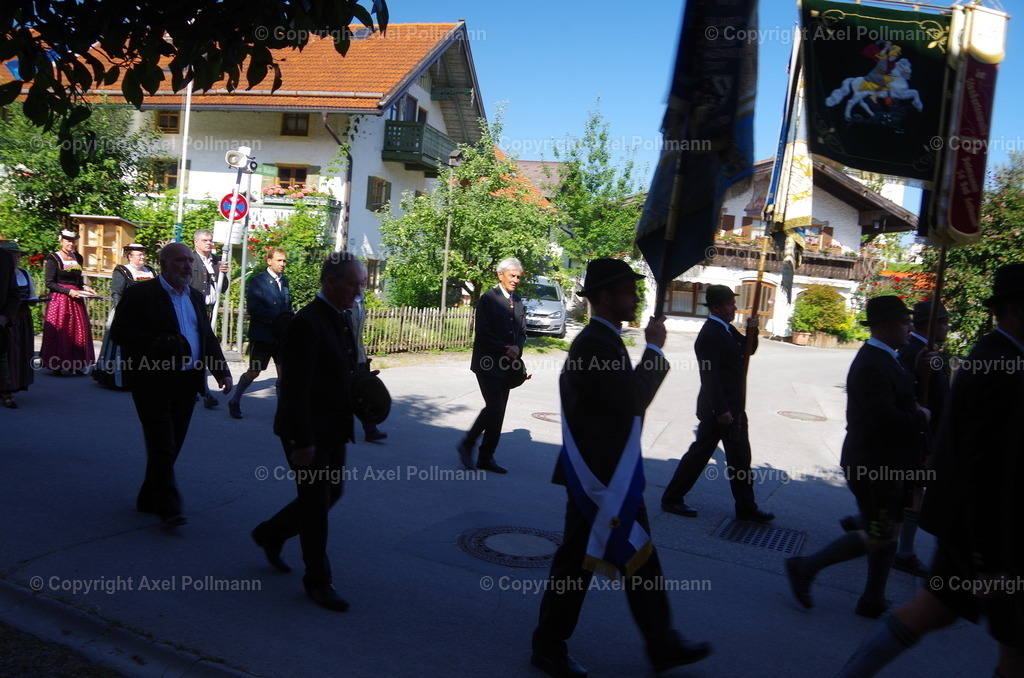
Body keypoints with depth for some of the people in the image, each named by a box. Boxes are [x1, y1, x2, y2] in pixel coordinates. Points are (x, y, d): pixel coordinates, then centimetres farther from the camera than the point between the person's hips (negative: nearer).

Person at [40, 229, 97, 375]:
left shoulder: (77, 258, 13)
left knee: (78, 330, 2)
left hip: (76, 300, 6)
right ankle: (56, 365, 3)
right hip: (59, 299, -6)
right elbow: (49, 283, -10)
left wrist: (85, 287, 4)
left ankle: (75, 364, 7)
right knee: (58, 332, -4)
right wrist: (68, 291, -17)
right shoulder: (54, 258, -5)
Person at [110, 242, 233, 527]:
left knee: (171, 446, 12)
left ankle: (148, 499, 26)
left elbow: (208, 337, 18)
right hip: (154, 383, -6)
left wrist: (222, 371, 5)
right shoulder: (139, 294, -5)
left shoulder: (195, 298, 16)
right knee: (162, 446, -6)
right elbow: (118, 332, -11)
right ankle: (168, 507, 1)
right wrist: (157, 344, -24)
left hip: (187, 383, 7)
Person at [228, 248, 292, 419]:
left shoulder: (285, 281, 12)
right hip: (262, 335, -5)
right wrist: (276, 320, -20)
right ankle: (235, 402, 26)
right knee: (254, 372, 5)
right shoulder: (257, 281, -7)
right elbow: (254, 309, -16)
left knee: (283, 372, 2)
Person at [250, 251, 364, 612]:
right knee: (316, 503, 3)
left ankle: (270, 533, 41)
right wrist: (302, 440, -23)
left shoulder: (341, 319, 8)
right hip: (309, 432, -9)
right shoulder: (306, 323, -22)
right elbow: (295, 389, -23)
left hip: (333, 430, 9)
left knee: (331, 492, 20)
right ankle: (318, 582, 20)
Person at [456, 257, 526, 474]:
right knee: (494, 407, -14)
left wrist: (517, 347, -6)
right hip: (488, 363, -7)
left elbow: (522, 332, 15)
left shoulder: (518, 301, 13)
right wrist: (505, 349, -17)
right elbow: (482, 332, -14)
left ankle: (486, 458, 17)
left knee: (498, 411, 8)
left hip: (507, 365, 7)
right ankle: (467, 444, 5)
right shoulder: (488, 298, -8)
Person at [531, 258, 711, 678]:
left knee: (641, 559, 16)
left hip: (616, 474, 10)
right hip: (599, 475, -10)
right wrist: (655, 349, -17)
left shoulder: (603, 340, 11)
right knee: (577, 561, 5)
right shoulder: (593, 343, -22)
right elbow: (633, 400, -27)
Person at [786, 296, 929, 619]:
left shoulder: (885, 358, 10)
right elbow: (885, 419, -31)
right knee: (878, 537, -2)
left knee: (889, 531, 17)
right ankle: (805, 568, 9)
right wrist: (921, 417, -15)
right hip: (874, 466, -10)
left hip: (887, 464, 10)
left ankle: (874, 601, 30)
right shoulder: (871, 365, -23)